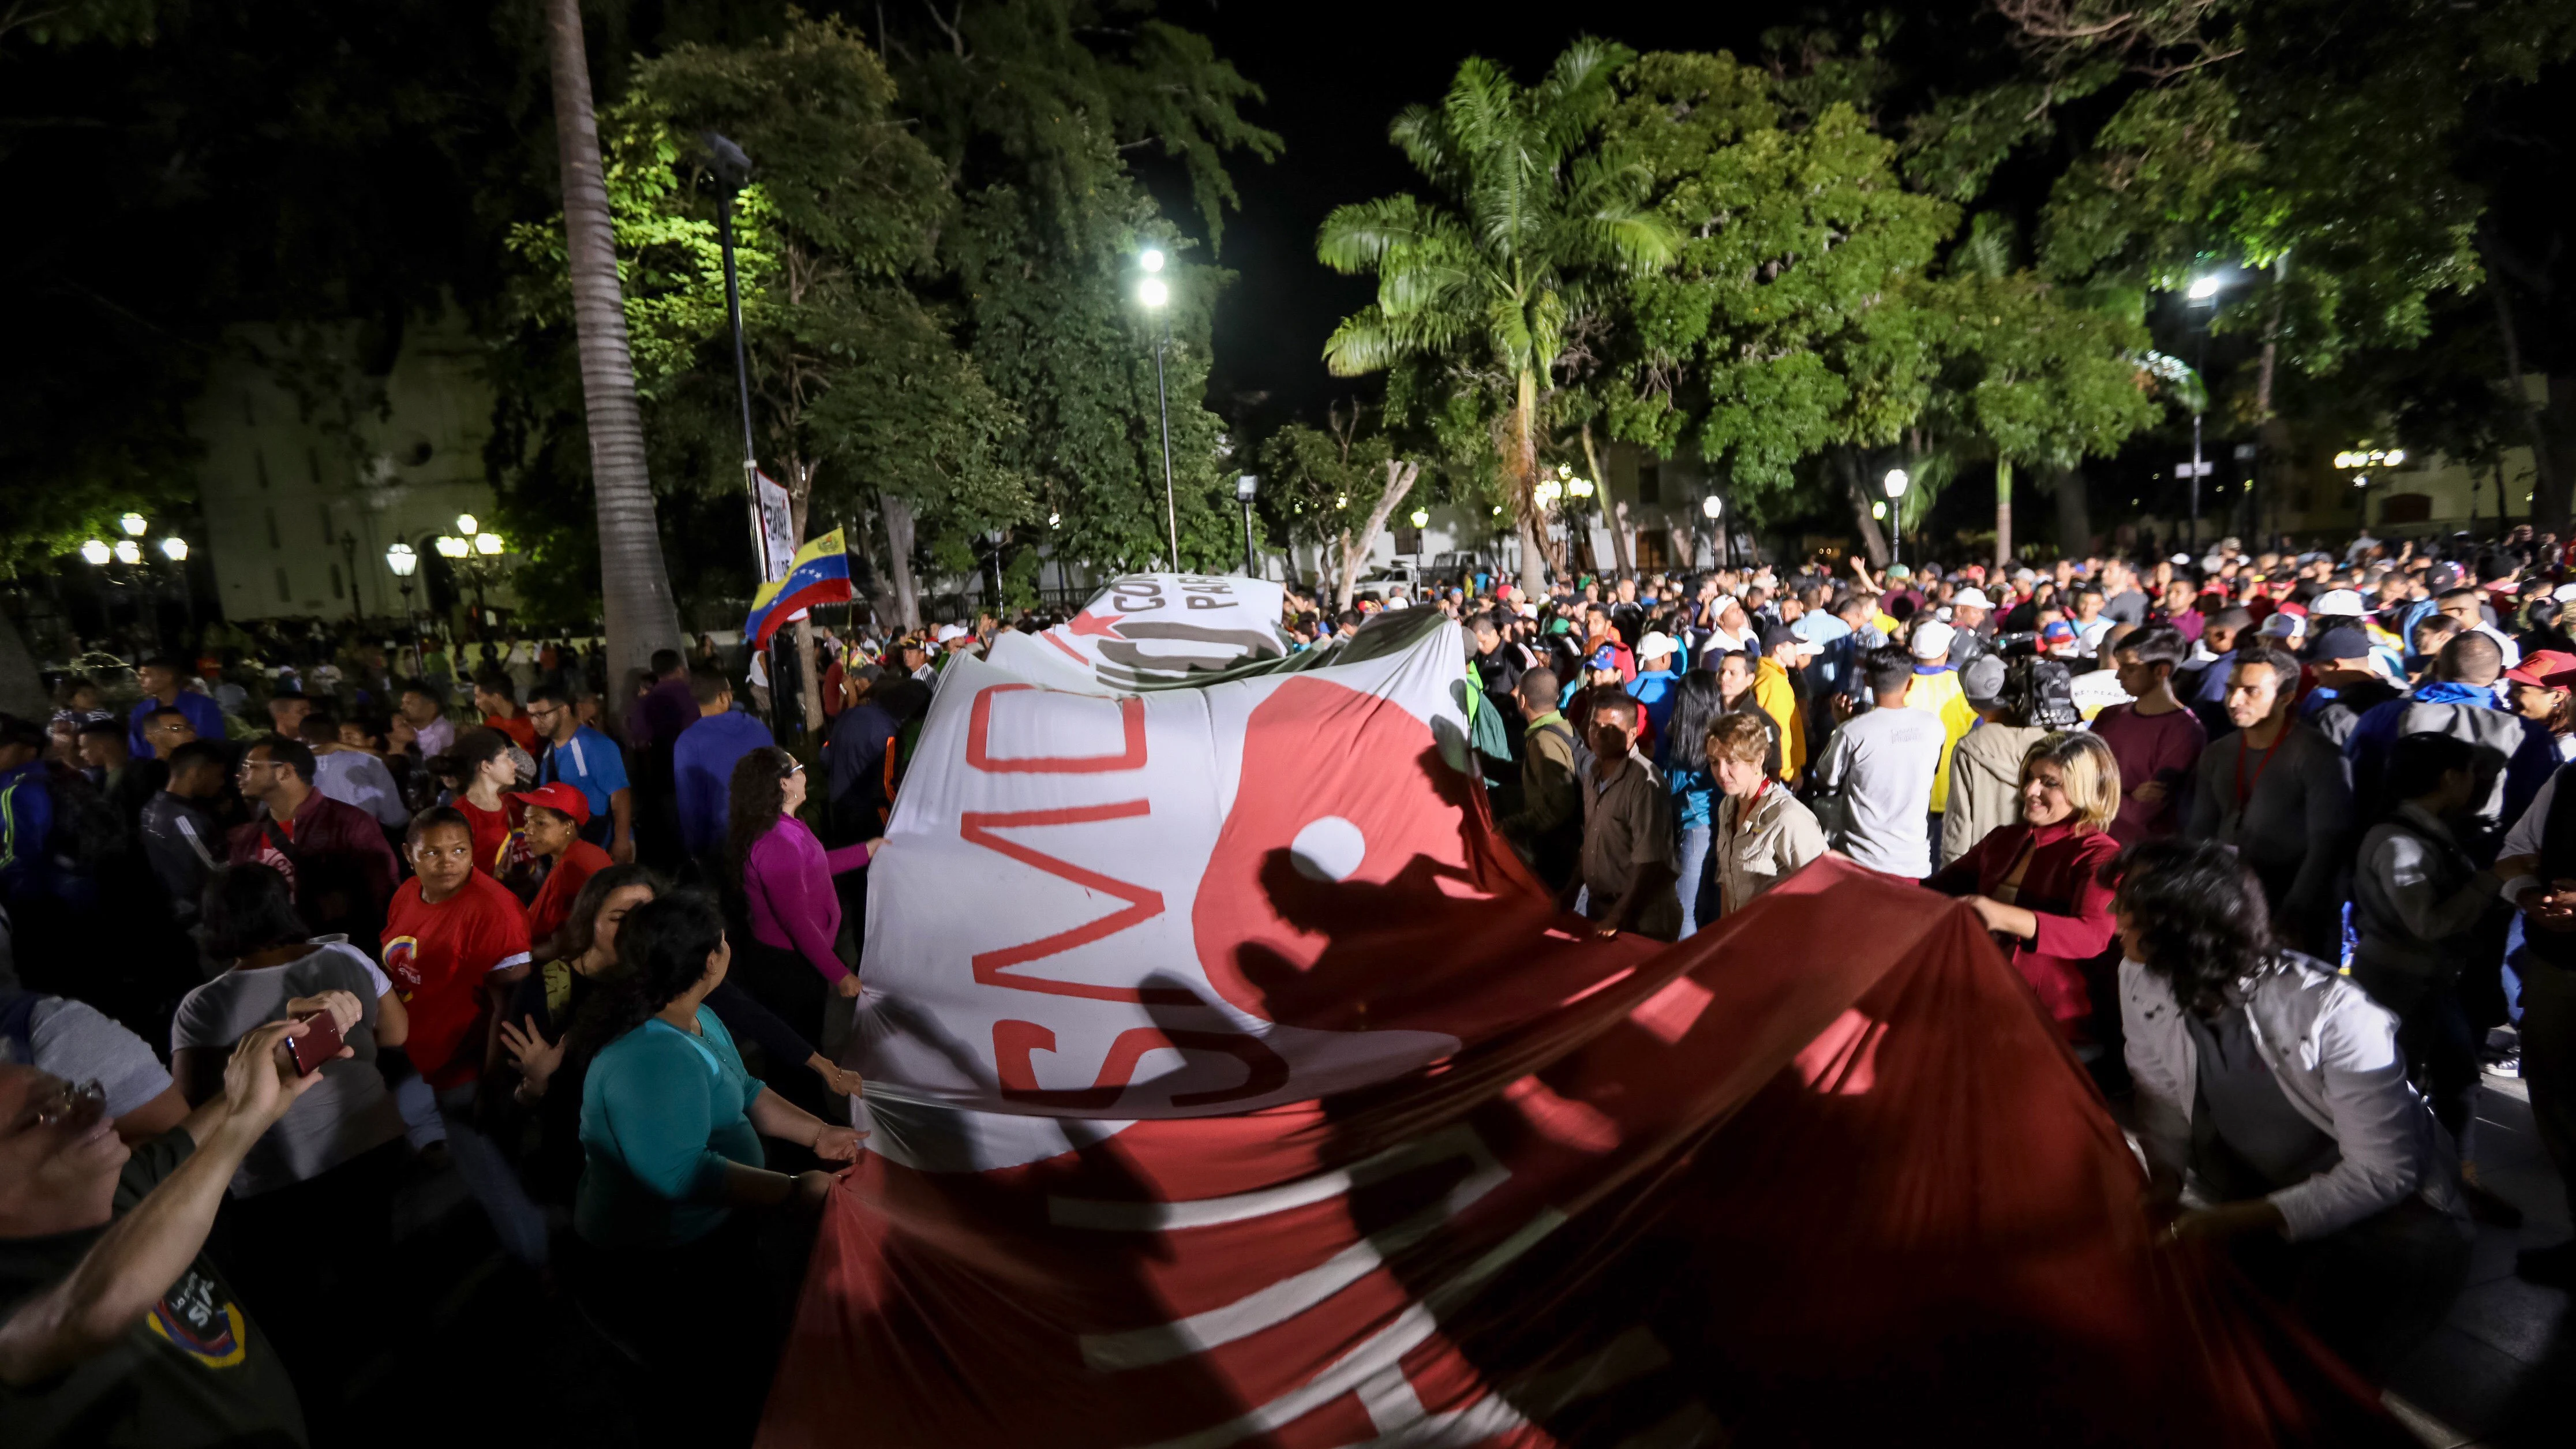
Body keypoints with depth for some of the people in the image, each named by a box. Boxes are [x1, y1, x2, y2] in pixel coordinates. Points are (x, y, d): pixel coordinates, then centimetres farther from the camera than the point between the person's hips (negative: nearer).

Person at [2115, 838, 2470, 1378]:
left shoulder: (2336, 1015, -30)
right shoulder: (2140, 981, -16)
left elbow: (2383, 1173, -24)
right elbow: (2161, 1096, 0)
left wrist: (2232, 1222, -30)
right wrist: (2165, 1182, -17)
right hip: (2255, 1195, 5)